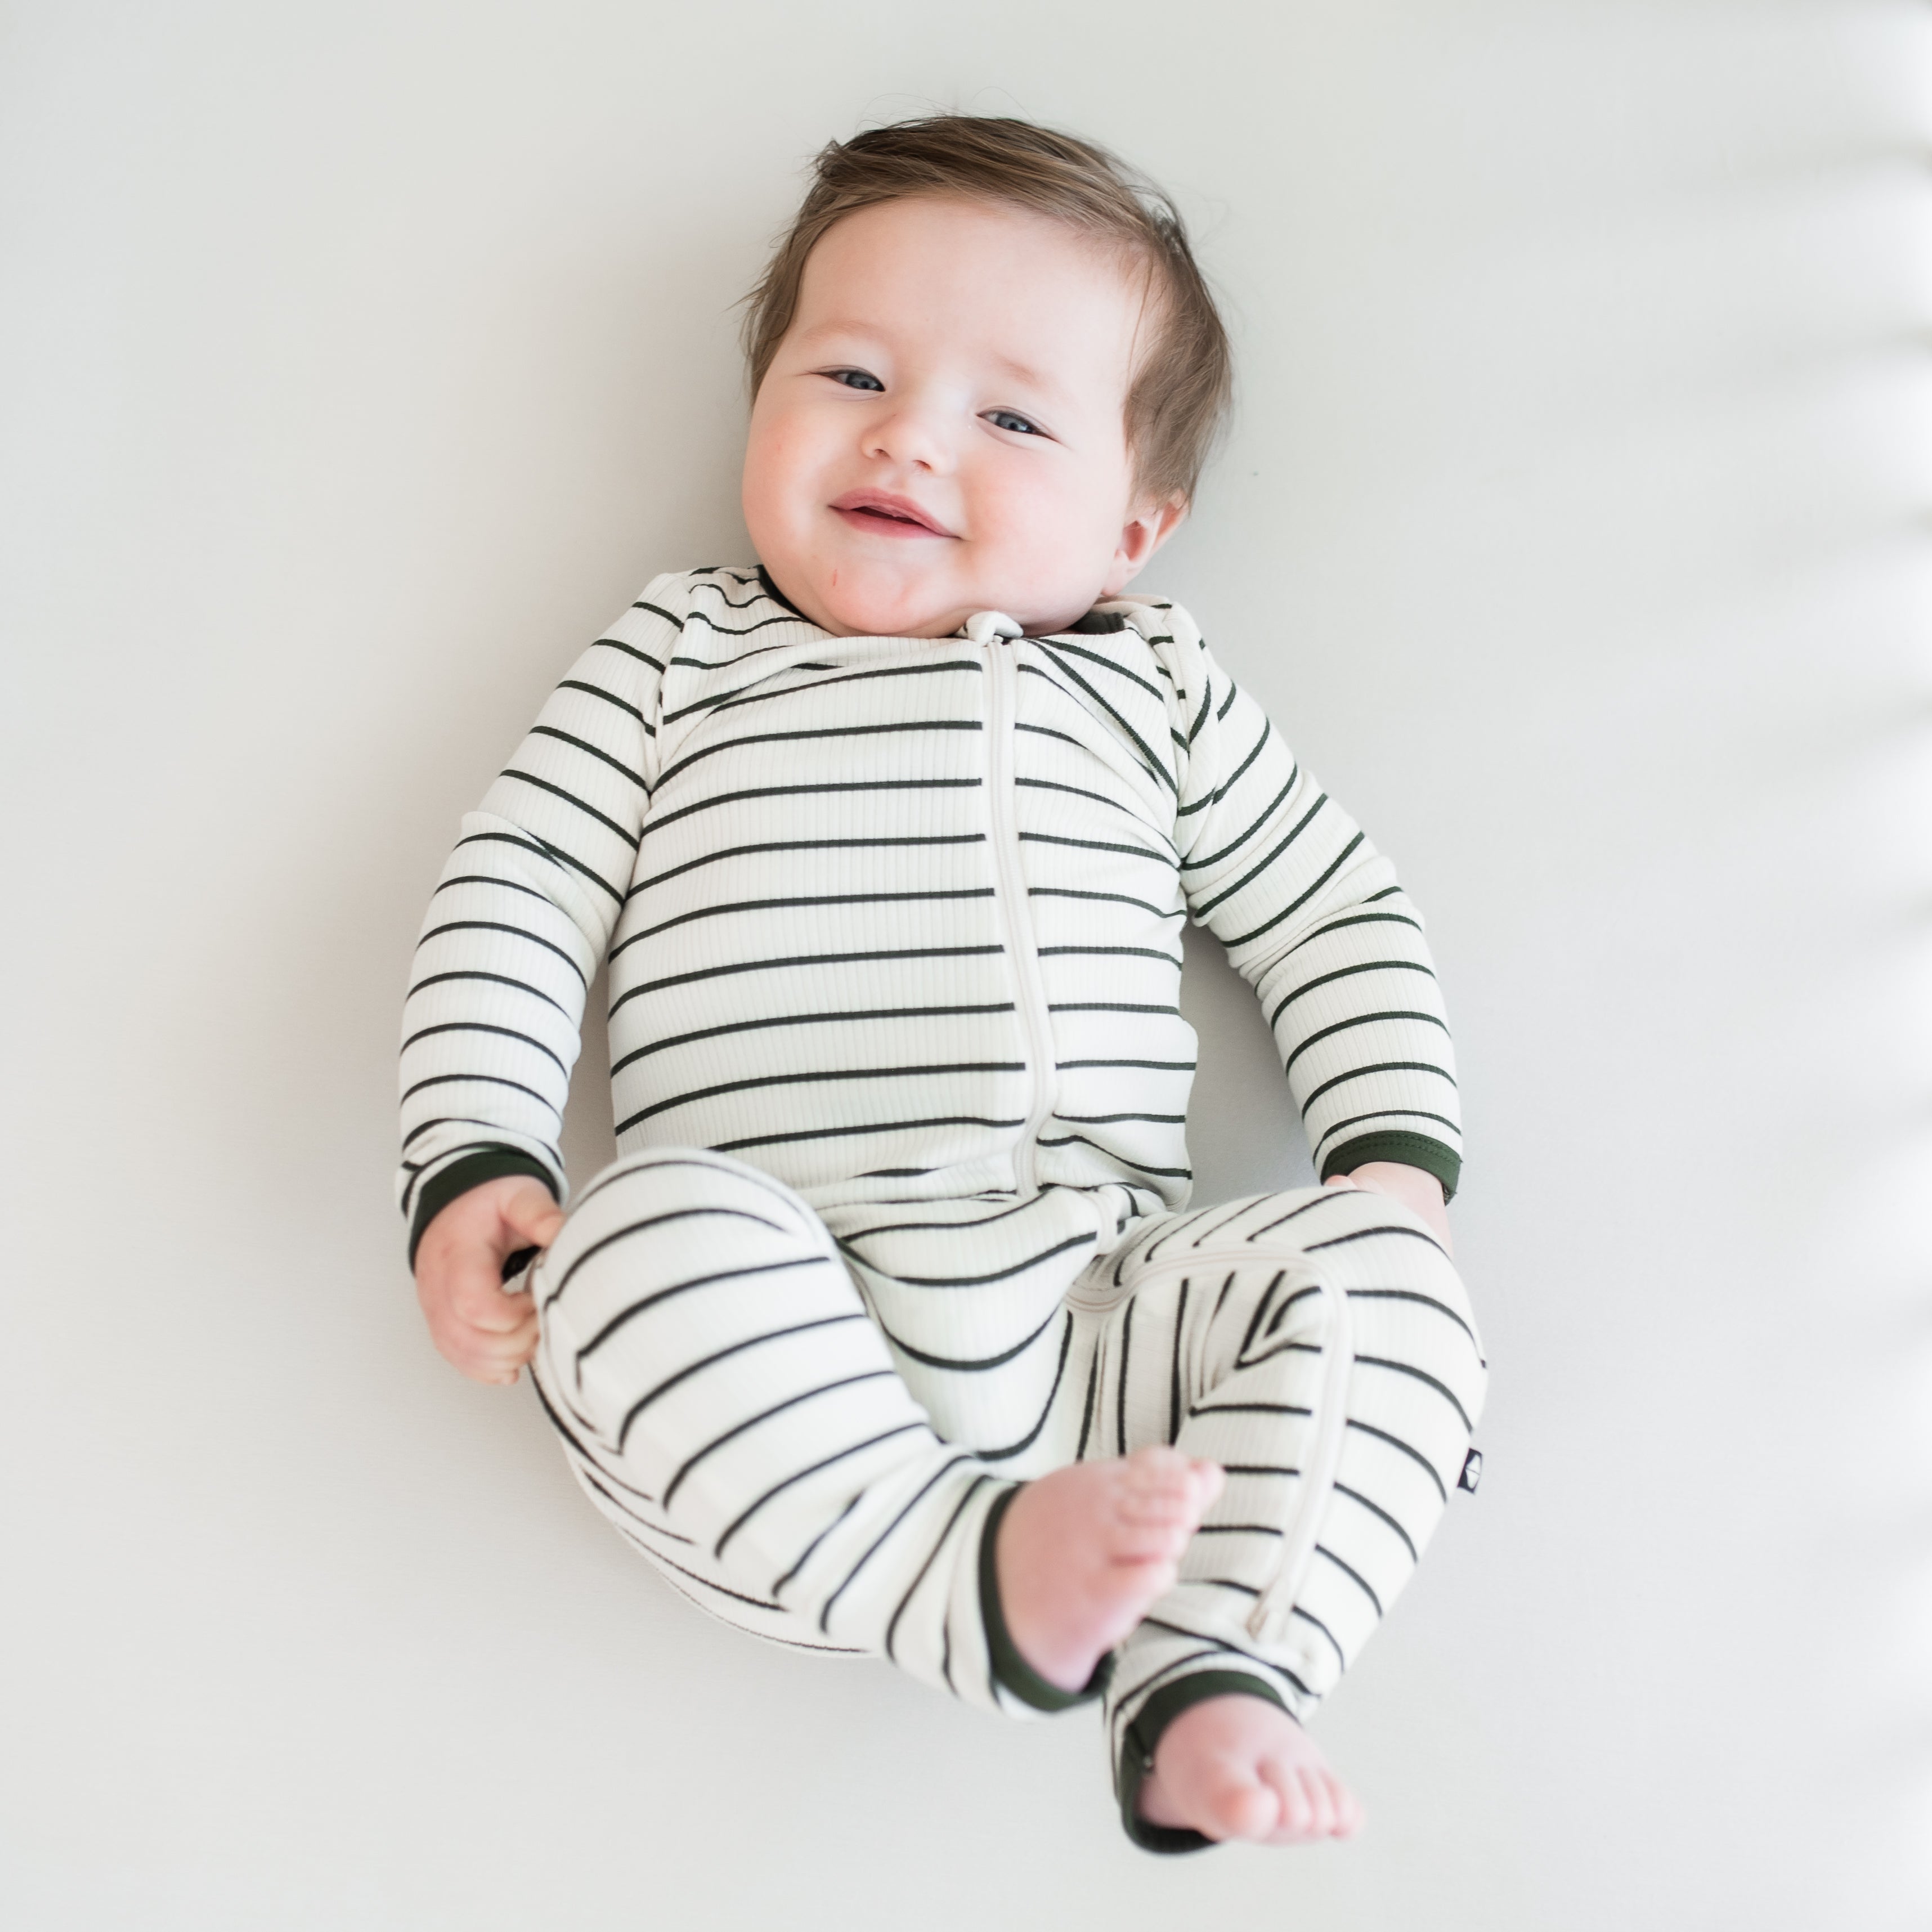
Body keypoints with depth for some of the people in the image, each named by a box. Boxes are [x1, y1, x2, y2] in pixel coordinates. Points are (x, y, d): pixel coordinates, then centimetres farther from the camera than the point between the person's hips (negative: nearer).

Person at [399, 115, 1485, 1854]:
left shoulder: (1149, 690, 20)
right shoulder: (681, 650, 18)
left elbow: (1339, 917, 22)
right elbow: (512, 898, 11)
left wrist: (1395, 1158, 6)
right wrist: (475, 1157, -4)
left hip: (1091, 1300, 2)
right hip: (763, 1328, -2)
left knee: (1367, 1279, -20)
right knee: (639, 1233, -33)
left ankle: (1209, 1672, -27)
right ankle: (969, 1572, -35)